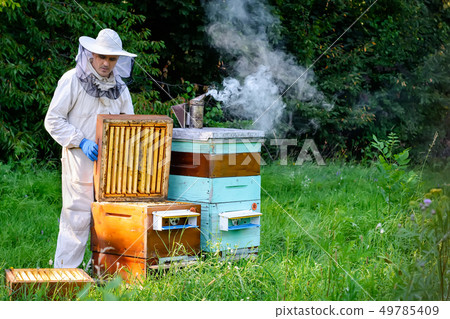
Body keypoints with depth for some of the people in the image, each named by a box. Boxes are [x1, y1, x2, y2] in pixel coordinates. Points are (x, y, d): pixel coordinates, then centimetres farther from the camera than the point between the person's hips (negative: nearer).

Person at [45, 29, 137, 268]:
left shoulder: (119, 87, 12)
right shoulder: (72, 80, -4)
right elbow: (53, 120, -5)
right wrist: (81, 141, -15)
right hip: (80, 162, -5)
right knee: (78, 218, -6)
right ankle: (64, 271, 2)